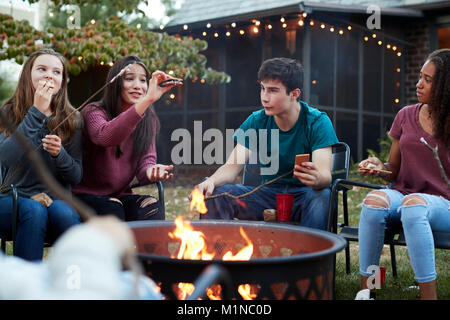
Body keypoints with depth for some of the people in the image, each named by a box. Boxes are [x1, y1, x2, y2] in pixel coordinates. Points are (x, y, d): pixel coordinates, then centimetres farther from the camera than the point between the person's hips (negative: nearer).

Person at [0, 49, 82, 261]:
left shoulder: (72, 120, 7)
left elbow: (76, 177, 4)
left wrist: (59, 153, -18)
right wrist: (36, 111, -17)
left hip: (56, 198, 1)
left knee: (64, 213, -32)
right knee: (34, 210, -33)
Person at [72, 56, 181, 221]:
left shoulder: (148, 120, 7)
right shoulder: (94, 112, -10)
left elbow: (146, 160, -2)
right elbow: (105, 136, -35)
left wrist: (151, 172, -29)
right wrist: (147, 100, -42)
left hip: (122, 195, 4)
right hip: (87, 195, -4)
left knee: (151, 208, -25)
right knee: (114, 213, -33)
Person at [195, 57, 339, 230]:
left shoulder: (317, 122, -12)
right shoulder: (256, 121, -2)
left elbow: (325, 175, -23)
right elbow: (232, 166, -7)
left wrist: (316, 179, -49)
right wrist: (211, 181, -31)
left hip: (304, 195, -2)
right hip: (269, 193, 3)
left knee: (322, 196, -38)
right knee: (213, 194, -19)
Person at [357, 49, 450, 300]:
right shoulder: (406, 116, 11)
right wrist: (379, 167, -4)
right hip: (404, 195, 3)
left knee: (413, 205, -38)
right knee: (375, 201, -32)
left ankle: (429, 295, -33)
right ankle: (365, 290, -26)